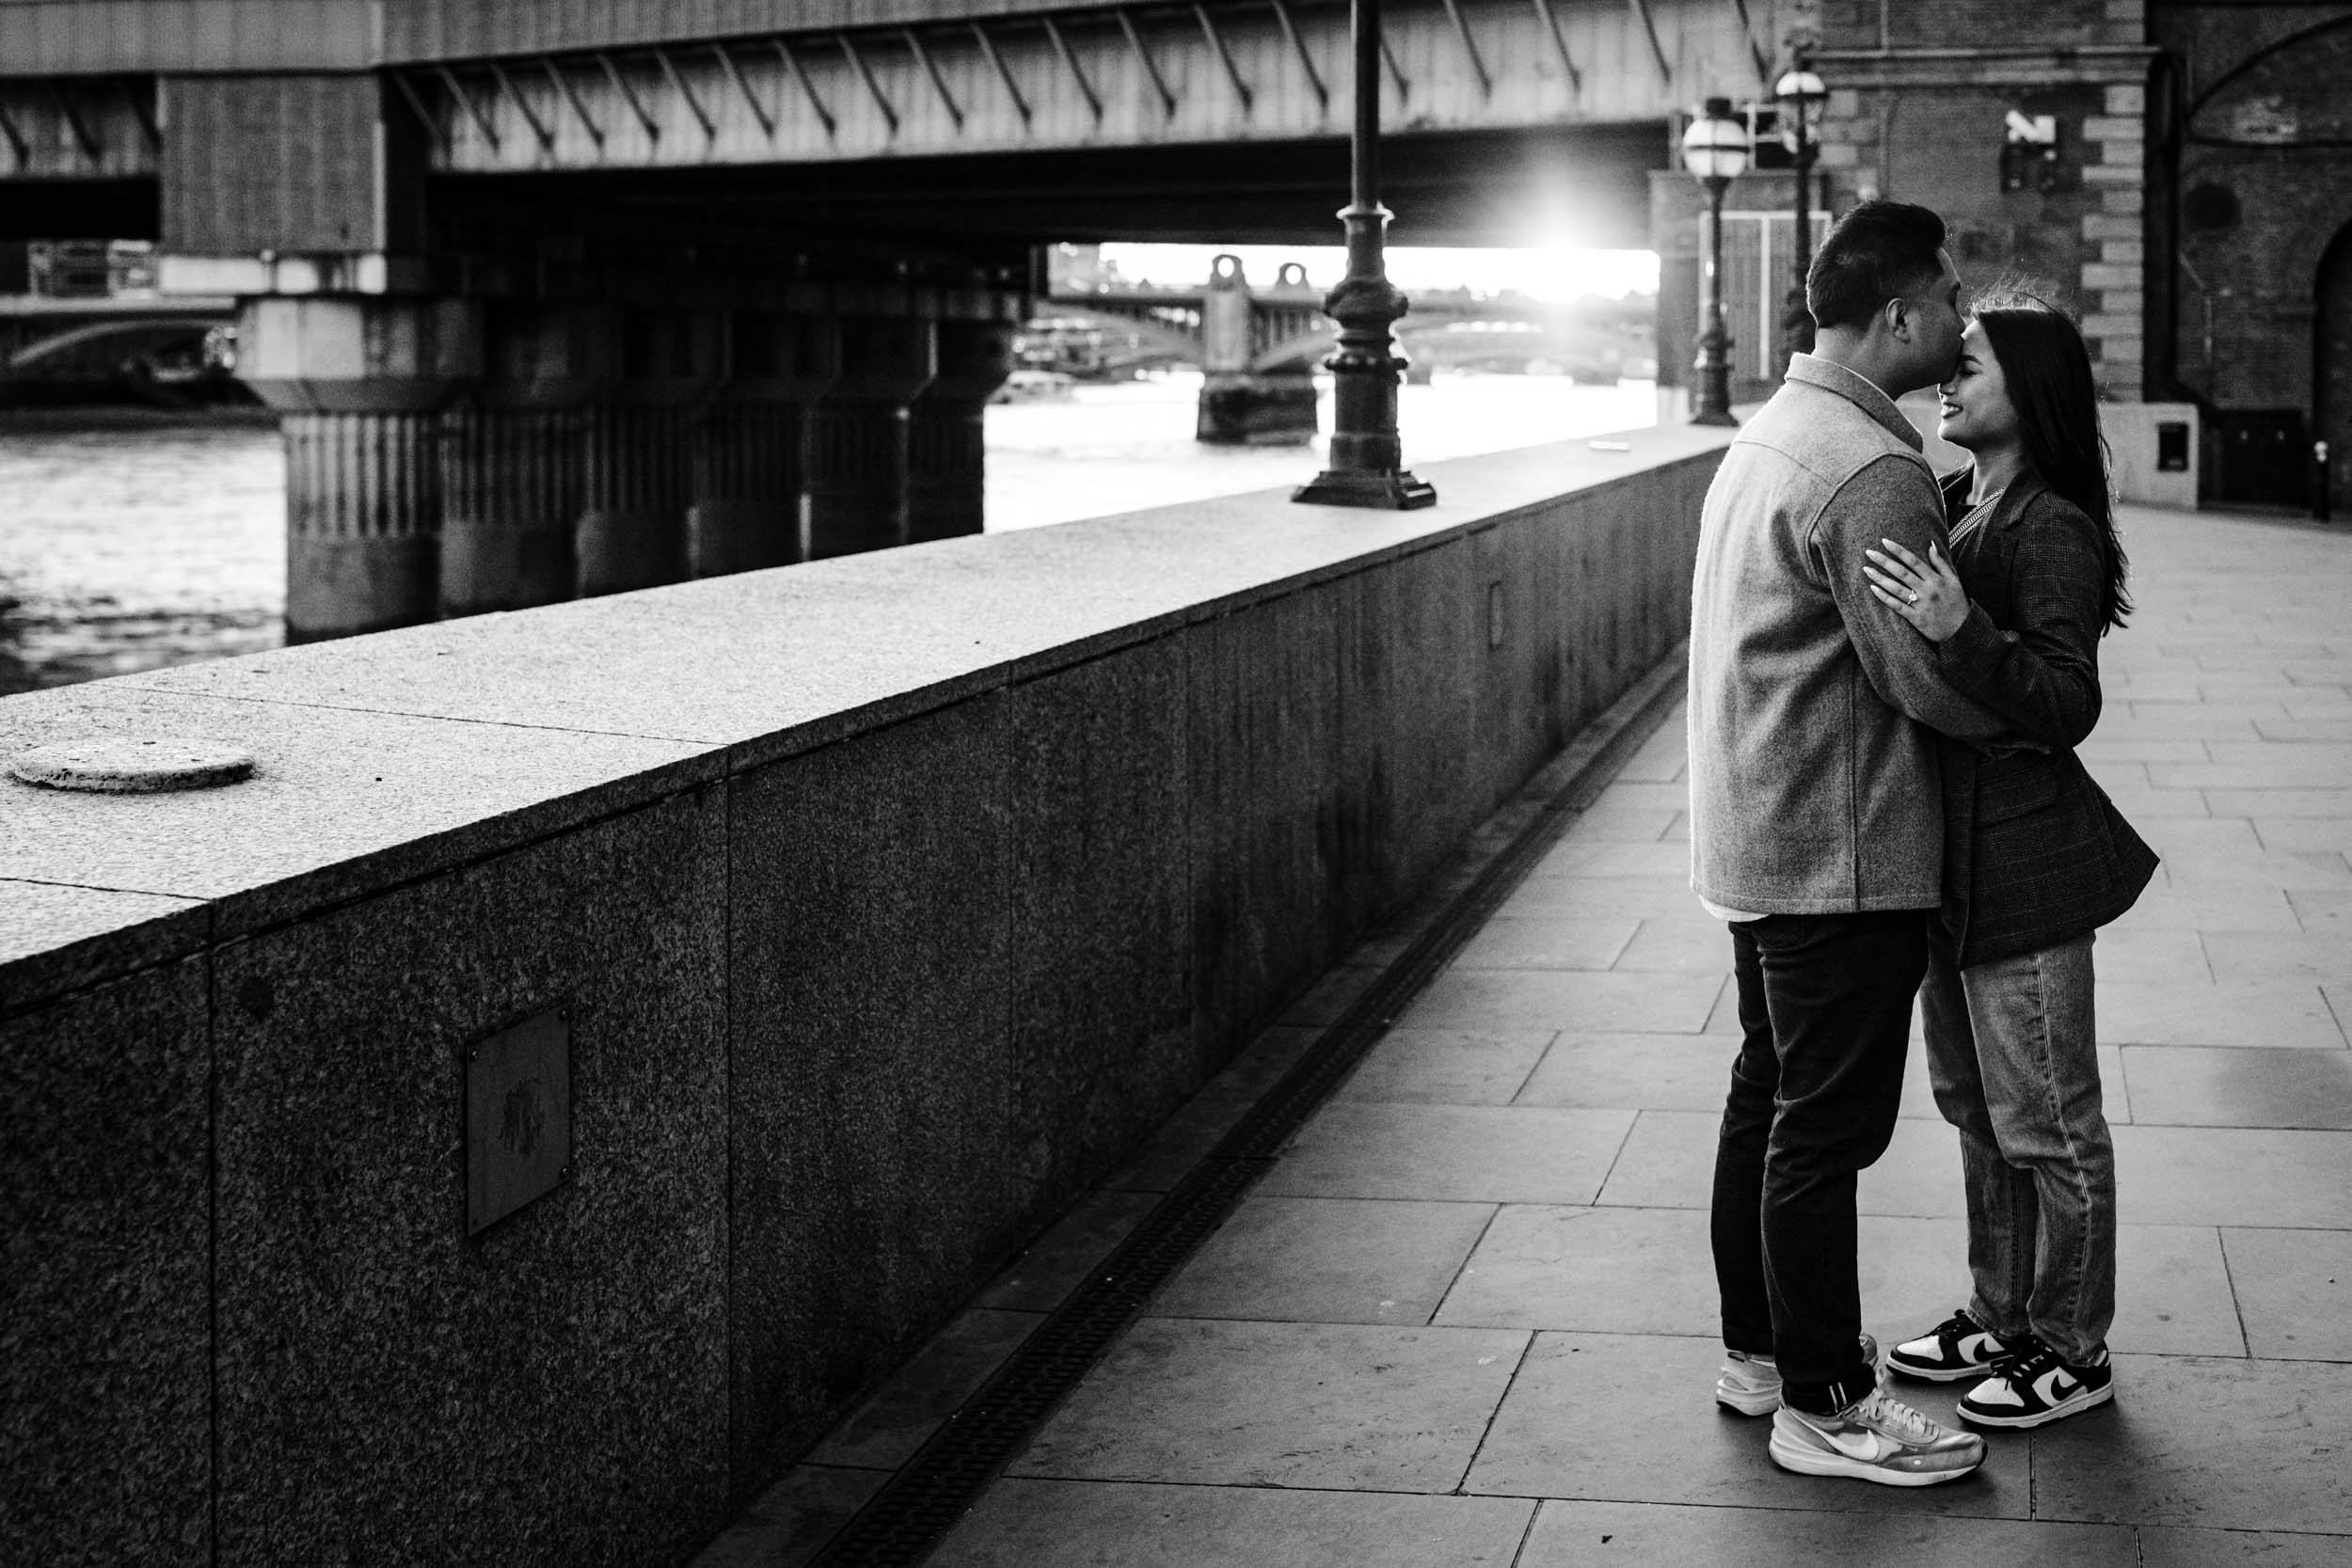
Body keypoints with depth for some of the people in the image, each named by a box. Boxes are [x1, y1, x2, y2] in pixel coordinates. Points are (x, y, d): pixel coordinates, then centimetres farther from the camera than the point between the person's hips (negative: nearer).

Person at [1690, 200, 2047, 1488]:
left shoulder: (1768, 435, 12)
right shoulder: (1871, 470, -21)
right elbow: (1927, 679, -22)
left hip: (1756, 839, 10)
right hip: (1841, 852, -10)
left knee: (1768, 1097, 18)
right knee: (1826, 1129, -1)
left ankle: (1758, 1348, 30)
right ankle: (1823, 1407, 8)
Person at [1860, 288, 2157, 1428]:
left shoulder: (2052, 532, -17)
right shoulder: (1951, 509, 8)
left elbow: (2070, 703, -25)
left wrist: (1961, 632, -37)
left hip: (2024, 868, -9)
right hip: (1950, 860, 9)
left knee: (2047, 1123, 4)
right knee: (1977, 1108, 19)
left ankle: (2072, 1350, 17)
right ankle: (2000, 1318, 33)